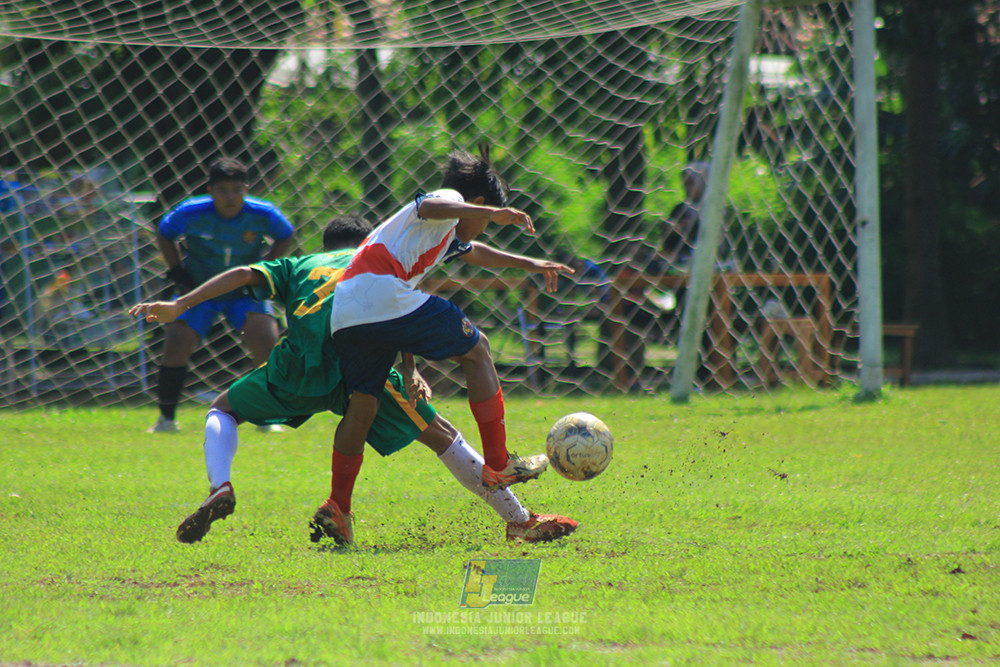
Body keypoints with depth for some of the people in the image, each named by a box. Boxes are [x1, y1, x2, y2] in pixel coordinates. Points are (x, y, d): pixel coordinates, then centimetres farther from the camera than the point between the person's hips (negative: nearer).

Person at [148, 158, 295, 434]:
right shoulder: (190, 213, -19)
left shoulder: (264, 215, -17)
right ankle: (166, 418, 1)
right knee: (175, 345, -15)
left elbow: (286, 237, 5)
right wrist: (178, 274, -4)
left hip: (245, 292, 0)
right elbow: (164, 235, 2)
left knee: (266, 343, -19)